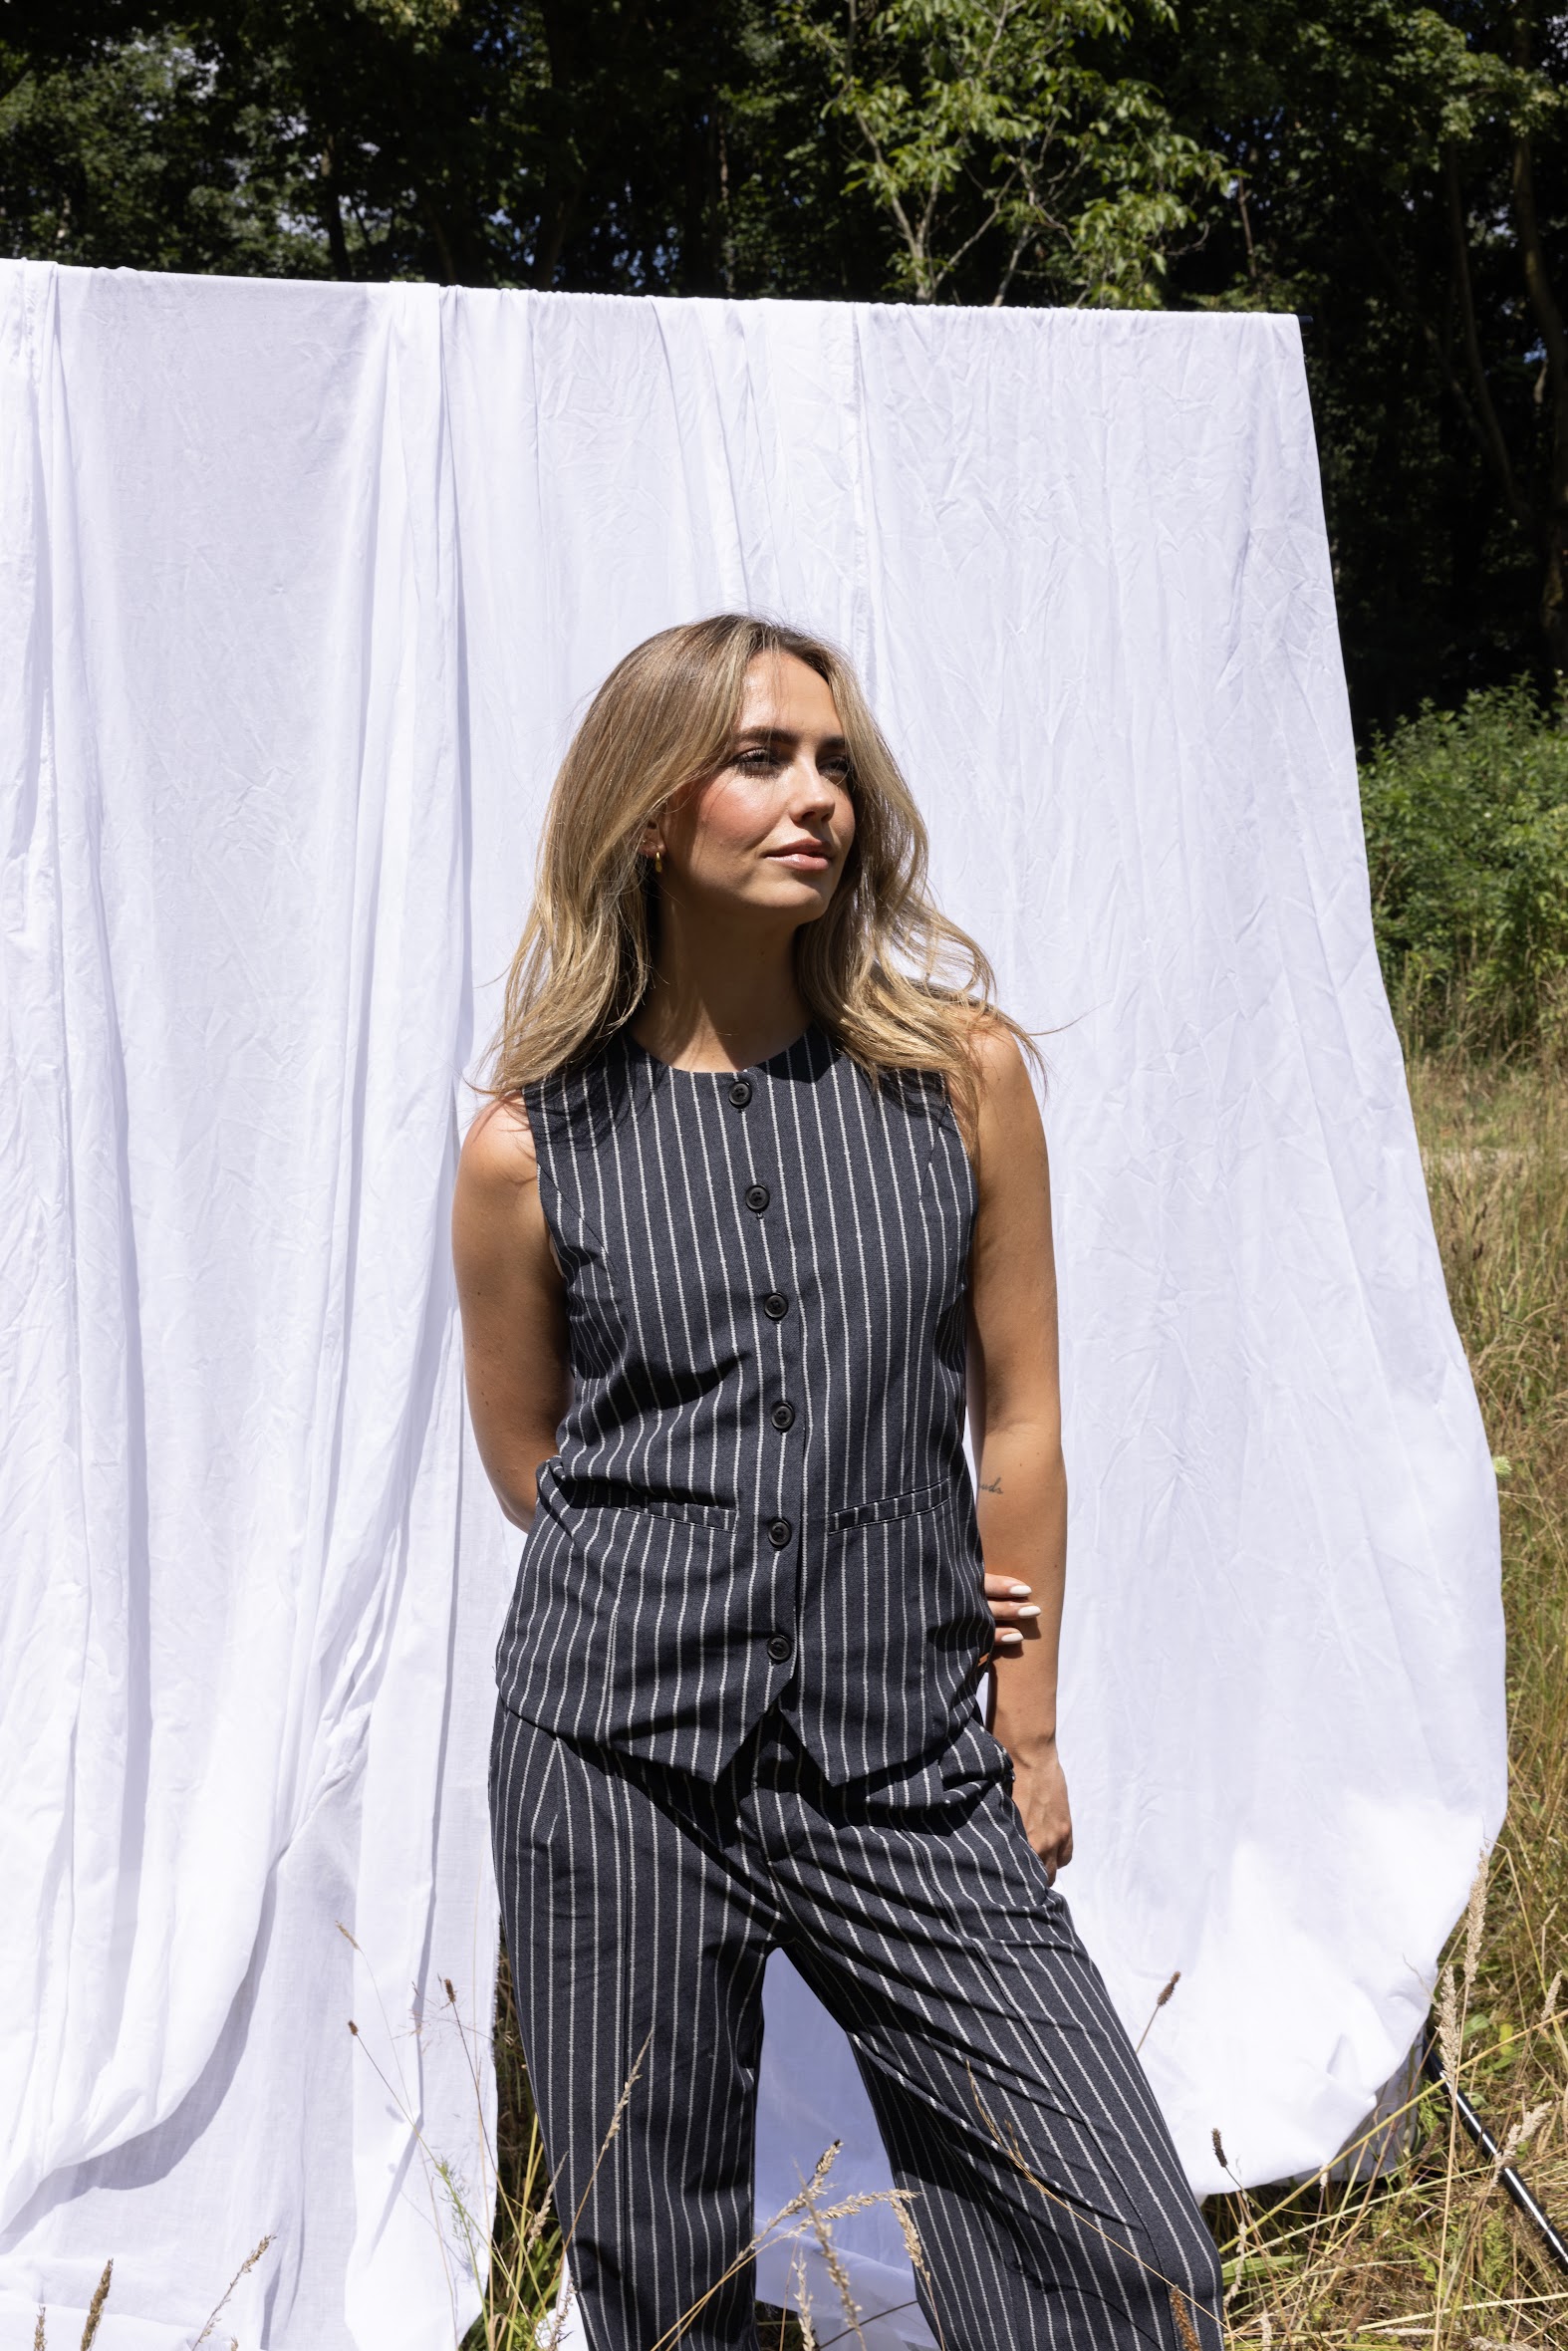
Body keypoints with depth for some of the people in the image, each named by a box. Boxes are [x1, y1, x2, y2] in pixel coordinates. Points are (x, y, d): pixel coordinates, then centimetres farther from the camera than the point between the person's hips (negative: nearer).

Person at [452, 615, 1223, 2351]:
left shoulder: (960, 1072, 2)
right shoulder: (529, 1148, -1)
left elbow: (1017, 1420, 6)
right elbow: (532, 1468, 10)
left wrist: (1026, 1737, 8)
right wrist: (745, 1584, 6)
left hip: (907, 1775, 1)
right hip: (616, 1765, 0)